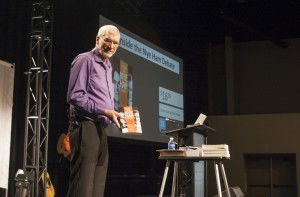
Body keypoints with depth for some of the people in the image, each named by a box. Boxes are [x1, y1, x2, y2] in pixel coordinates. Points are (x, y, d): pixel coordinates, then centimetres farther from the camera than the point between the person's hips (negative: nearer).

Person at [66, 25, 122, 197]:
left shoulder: (108, 67, 22)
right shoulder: (85, 60, -5)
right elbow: (75, 96, -14)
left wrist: (115, 114, 12)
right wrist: (104, 111, -17)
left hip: (101, 129, 9)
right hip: (85, 126, -9)